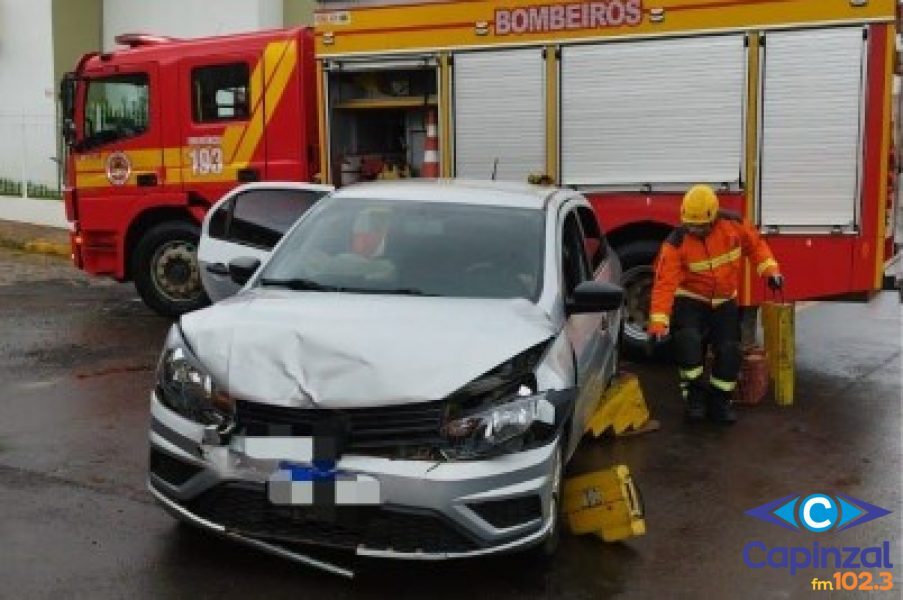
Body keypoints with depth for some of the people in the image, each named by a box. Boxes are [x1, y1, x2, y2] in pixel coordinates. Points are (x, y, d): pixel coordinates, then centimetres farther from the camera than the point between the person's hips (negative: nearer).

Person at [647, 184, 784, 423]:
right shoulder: (677, 243, -21)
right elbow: (665, 284, -25)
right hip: (690, 301, -3)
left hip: (724, 302, 3)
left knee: (730, 350, -1)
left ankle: (719, 402, 16)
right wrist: (658, 323, -33)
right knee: (688, 339, -27)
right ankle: (694, 395, -11)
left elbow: (756, 245, 6)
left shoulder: (733, 224, -14)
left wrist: (770, 271, -6)